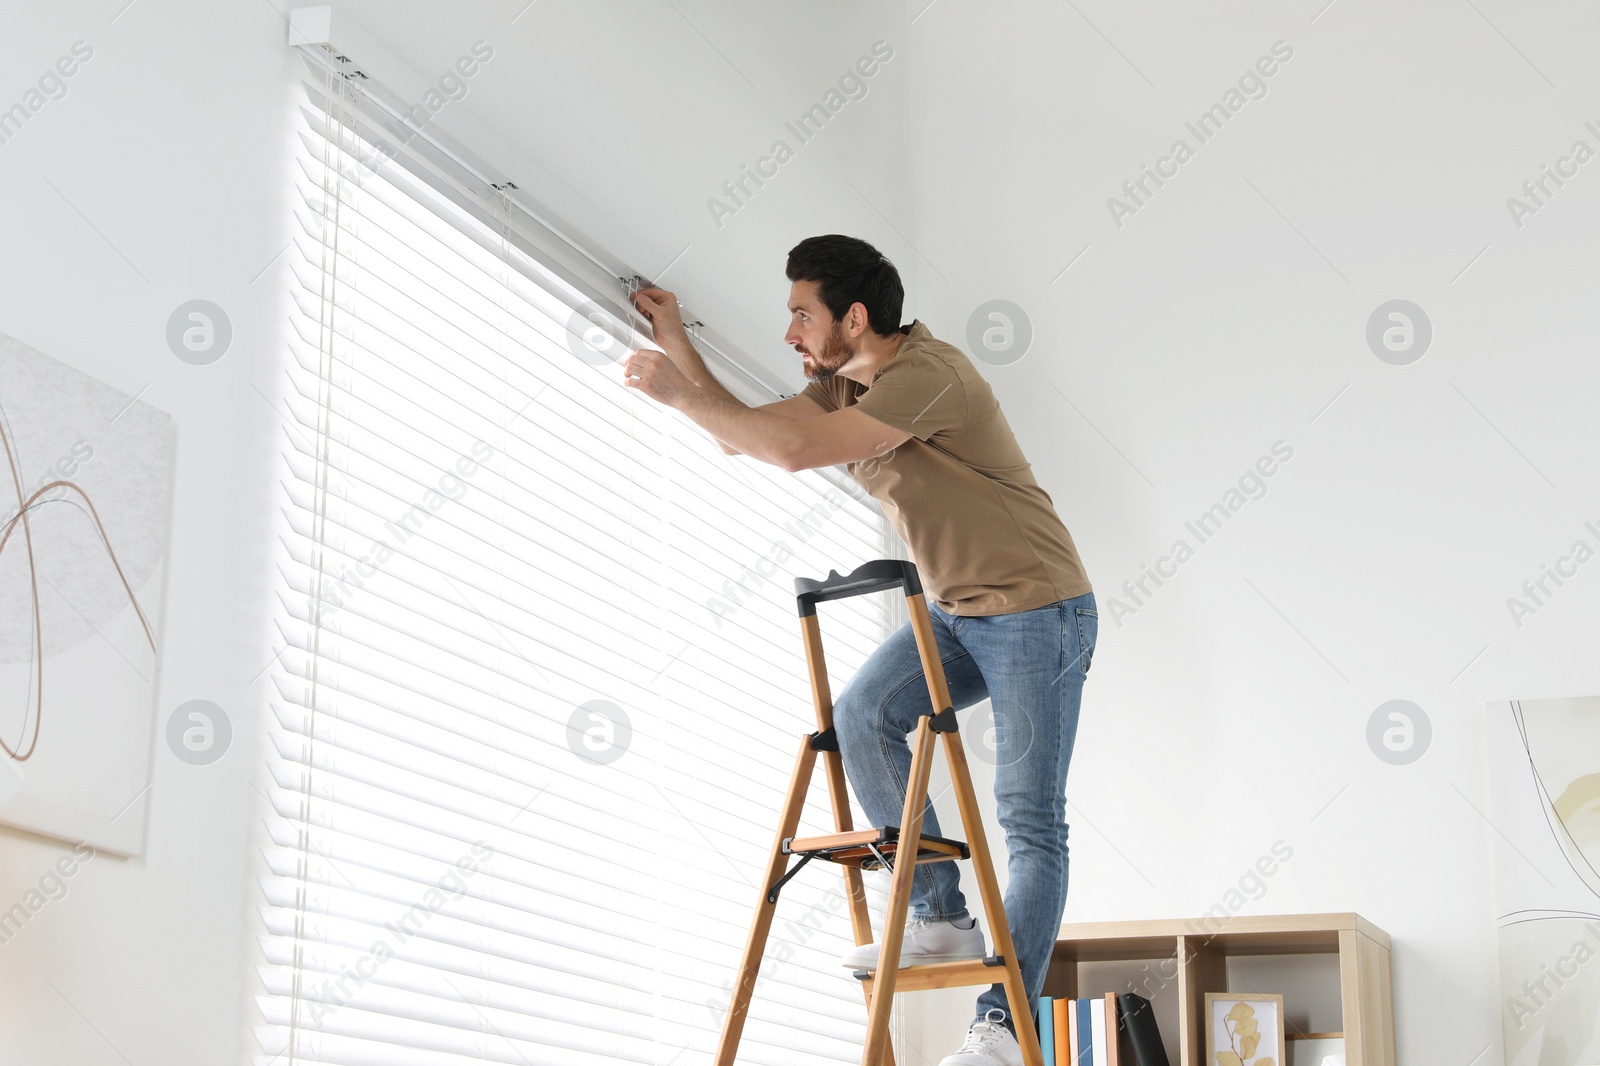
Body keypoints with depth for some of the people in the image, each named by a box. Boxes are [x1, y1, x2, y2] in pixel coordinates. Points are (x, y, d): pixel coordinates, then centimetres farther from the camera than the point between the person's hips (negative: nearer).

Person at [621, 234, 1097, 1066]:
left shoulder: (928, 373, -22)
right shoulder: (841, 385, 8)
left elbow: (794, 450, -27)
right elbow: (744, 435, 16)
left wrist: (675, 393, -18)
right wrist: (678, 347, 10)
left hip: (1036, 608, -9)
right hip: (957, 610, 9)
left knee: (1030, 820, -8)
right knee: (862, 715, -14)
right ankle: (942, 919, -7)